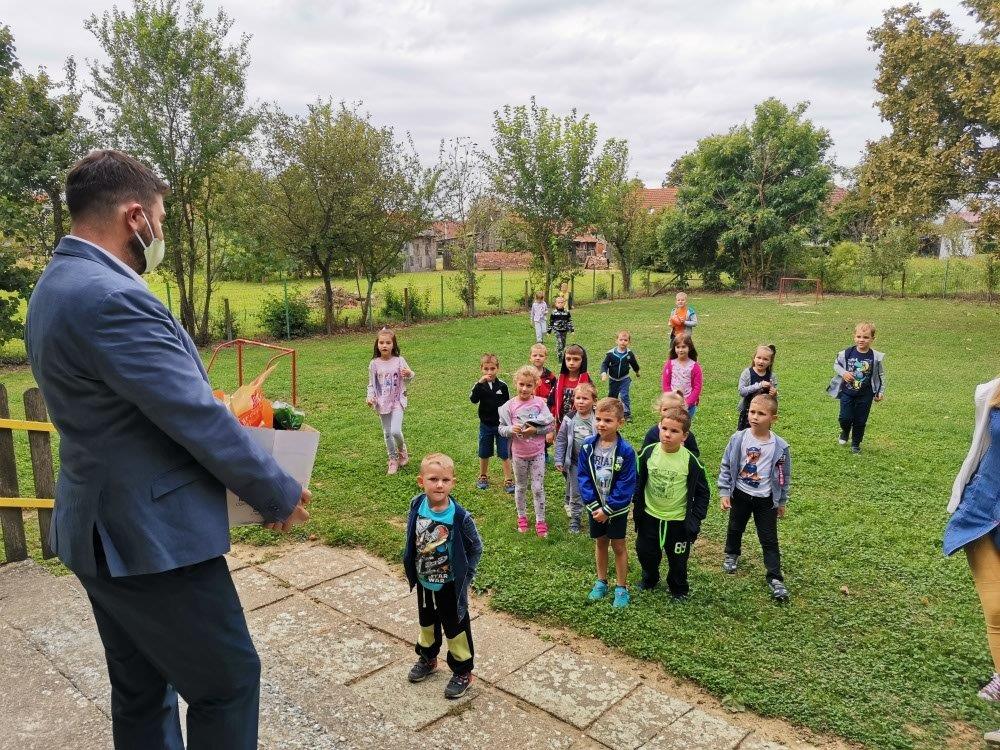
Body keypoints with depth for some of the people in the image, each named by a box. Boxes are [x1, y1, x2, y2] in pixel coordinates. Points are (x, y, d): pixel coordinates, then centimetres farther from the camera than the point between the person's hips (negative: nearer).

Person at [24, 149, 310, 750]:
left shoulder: (57, 285, 9)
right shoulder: (111, 299, -24)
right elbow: (198, 418, -22)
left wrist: (214, 403, 12)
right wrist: (281, 495, -11)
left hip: (100, 531, 10)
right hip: (152, 537, -10)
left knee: (141, 690, 22)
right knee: (229, 680, 6)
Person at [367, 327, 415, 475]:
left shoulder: (399, 361, -8)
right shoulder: (374, 364, -2)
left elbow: (406, 381, -1)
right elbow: (371, 384, 6)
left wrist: (409, 374, -22)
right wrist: (370, 397, -10)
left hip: (397, 401, -3)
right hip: (382, 403, 3)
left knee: (396, 431, -16)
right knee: (387, 433, 10)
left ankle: (402, 450, 15)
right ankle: (393, 460, 26)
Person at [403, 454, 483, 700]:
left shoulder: (460, 517, -27)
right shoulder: (416, 506, -16)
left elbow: (475, 548, -12)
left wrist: (464, 577, -12)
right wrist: (411, 568, 5)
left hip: (451, 585, -4)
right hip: (424, 581, 4)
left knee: (455, 628, 13)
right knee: (426, 622, 27)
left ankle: (462, 672, 34)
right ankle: (427, 657, 52)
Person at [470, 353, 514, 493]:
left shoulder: (502, 386, -5)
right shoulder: (480, 385, -6)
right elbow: (473, 399, -24)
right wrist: (480, 383, -33)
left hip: (501, 425, -1)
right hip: (486, 425, 1)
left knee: (505, 454, 1)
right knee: (484, 453, 15)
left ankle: (508, 480, 10)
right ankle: (483, 477, 33)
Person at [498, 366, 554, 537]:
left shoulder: (540, 403, -10)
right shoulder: (510, 406, -10)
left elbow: (550, 425, -8)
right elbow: (501, 428, -6)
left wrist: (535, 430, -22)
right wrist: (511, 429, -26)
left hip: (538, 452, -1)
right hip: (519, 453, 1)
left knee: (538, 488, 5)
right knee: (520, 487, 17)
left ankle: (540, 521, 18)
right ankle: (522, 517, 36)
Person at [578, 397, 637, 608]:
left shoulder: (625, 451, -21)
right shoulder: (587, 446, -11)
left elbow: (626, 485, -18)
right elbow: (583, 477, -7)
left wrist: (608, 509, -18)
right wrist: (593, 505, -14)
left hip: (617, 508, -3)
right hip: (595, 507, 3)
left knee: (618, 546, 10)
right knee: (600, 543, 19)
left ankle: (622, 588, 25)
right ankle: (601, 582, 36)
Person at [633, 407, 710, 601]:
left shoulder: (690, 460, -18)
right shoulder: (648, 453, -12)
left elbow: (702, 492, -6)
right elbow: (638, 481, 3)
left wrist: (695, 519, -8)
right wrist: (636, 506, 4)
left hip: (678, 520, -2)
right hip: (649, 517, 2)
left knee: (678, 559, 13)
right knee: (645, 552, 18)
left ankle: (679, 589, 40)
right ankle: (650, 579, 48)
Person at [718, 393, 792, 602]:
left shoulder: (779, 447, -15)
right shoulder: (738, 439, -14)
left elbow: (784, 476, -1)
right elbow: (726, 467, -5)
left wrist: (782, 501, 6)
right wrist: (724, 493, -7)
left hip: (766, 499, -1)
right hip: (740, 495, 2)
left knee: (769, 539, 3)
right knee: (735, 529, 22)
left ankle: (775, 578, 13)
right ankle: (731, 555, 49)